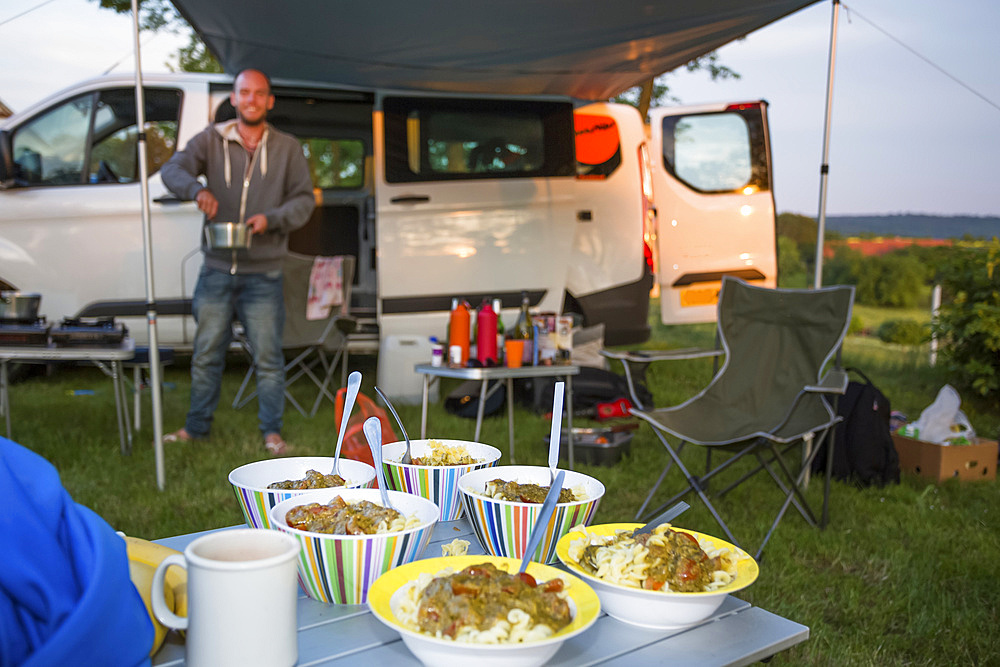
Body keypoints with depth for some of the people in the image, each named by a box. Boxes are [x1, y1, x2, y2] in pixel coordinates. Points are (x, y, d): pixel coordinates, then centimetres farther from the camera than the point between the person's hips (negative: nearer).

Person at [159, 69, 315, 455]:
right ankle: (197, 426, 25)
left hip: (263, 275, -1)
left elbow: (304, 198, 5)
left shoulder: (287, 149, 7)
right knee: (206, 355, 10)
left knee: (268, 357, 2)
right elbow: (172, 169, -6)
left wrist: (272, 219, -14)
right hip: (217, 270, 1)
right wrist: (196, 189, -28)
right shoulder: (211, 140, 6)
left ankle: (271, 431, 14)